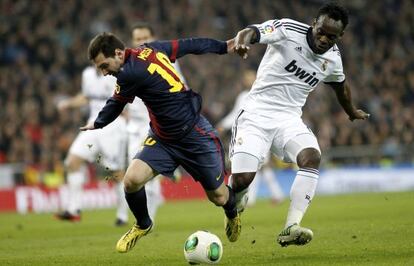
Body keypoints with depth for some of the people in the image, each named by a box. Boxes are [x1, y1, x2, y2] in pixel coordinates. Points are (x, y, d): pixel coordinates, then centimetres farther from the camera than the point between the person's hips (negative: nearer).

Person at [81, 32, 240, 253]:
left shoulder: (130, 73, -26)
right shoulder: (150, 50, -3)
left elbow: (115, 106, -8)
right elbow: (187, 45, 7)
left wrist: (97, 124, 12)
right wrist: (223, 47, 20)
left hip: (195, 137, -8)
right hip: (162, 137, 8)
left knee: (218, 197, 9)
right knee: (132, 179, -13)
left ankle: (232, 214, 44)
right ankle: (143, 225, 13)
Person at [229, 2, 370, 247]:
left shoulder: (333, 58, 4)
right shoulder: (288, 30, -14)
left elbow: (340, 85, 27)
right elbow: (251, 33, -29)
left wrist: (352, 113, 44)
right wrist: (242, 41, -54)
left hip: (290, 120, 4)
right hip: (257, 114, -4)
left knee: (312, 157, -27)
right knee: (242, 179, -16)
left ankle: (290, 228, -32)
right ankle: (235, 207, 23)